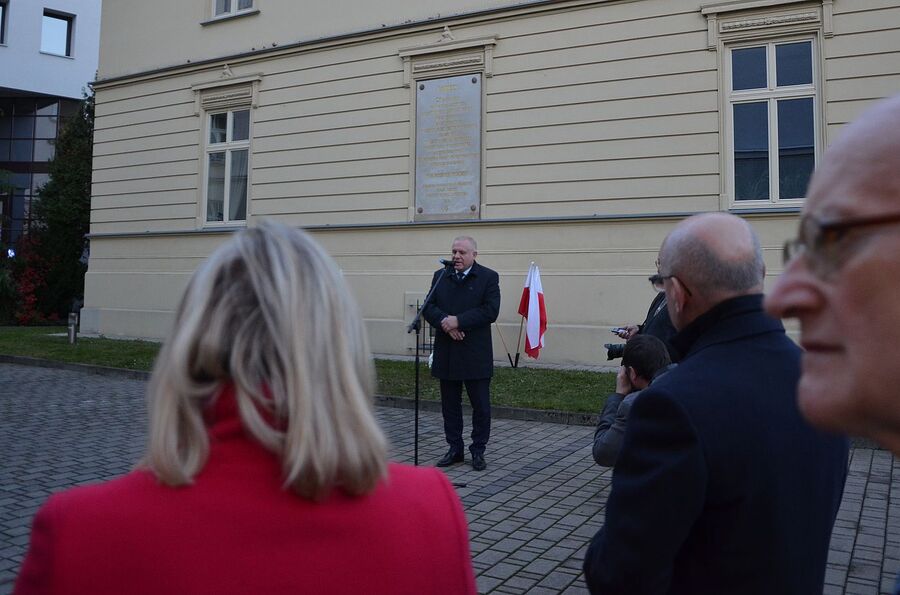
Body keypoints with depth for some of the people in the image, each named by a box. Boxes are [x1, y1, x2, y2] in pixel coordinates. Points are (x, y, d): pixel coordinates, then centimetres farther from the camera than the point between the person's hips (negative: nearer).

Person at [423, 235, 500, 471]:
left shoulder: (488, 277, -2)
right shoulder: (440, 276, 10)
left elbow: (490, 310, -13)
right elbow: (429, 307, 3)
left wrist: (458, 321, -18)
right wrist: (445, 323, -15)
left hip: (476, 354, -3)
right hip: (446, 354, 4)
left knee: (481, 405, 4)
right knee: (450, 405, 11)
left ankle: (478, 451, 16)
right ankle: (455, 449, 22)